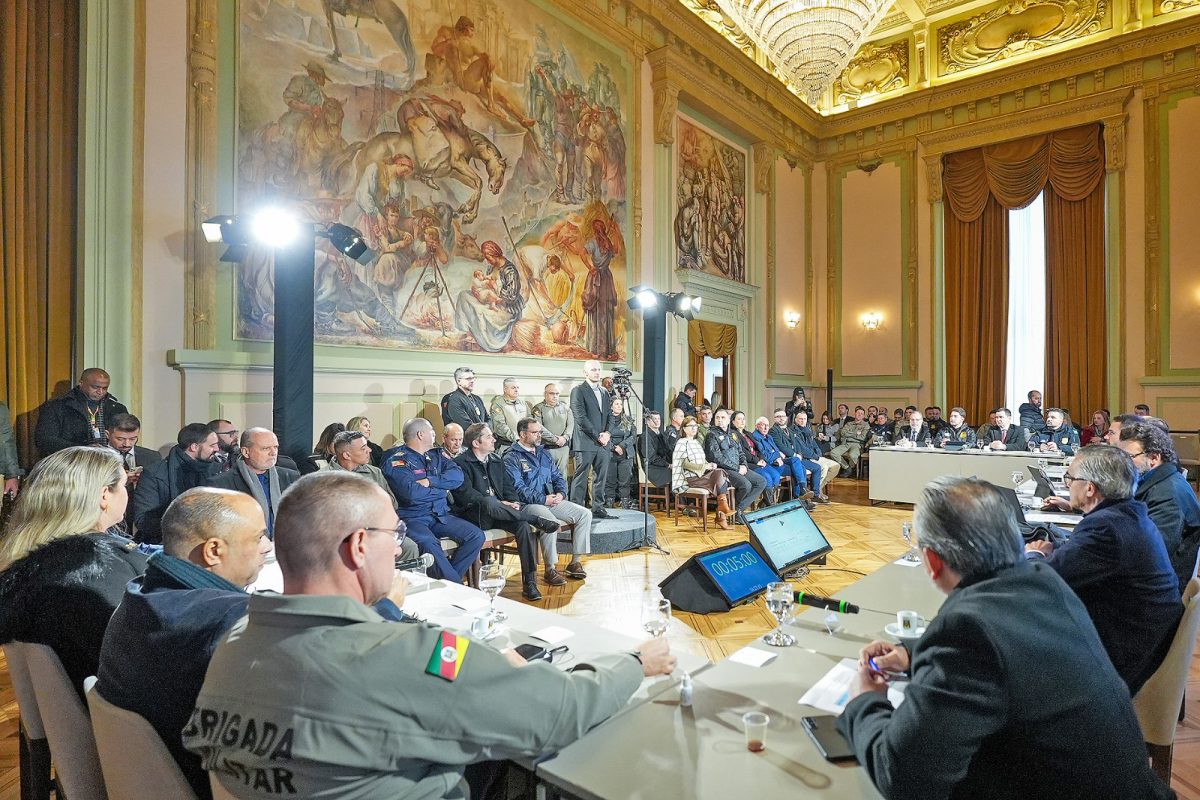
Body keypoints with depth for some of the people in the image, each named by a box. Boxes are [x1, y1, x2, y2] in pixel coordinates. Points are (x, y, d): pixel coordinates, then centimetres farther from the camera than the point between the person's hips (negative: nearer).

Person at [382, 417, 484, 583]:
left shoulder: (435, 455, 16)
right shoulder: (397, 460, -4)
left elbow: (457, 475, 2)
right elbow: (411, 492, -19)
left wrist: (430, 481, -14)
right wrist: (441, 489, -3)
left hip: (440, 515, 7)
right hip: (412, 518, -6)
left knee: (476, 536, -12)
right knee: (428, 544, -36)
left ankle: (446, 578, -6)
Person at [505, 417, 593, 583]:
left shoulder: (543, 453, 19)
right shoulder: (511, 457, -4)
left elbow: (558, 477, 20)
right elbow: (518, 487, -15)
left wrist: (561, 493, -2)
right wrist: (543, 499, -18)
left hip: (552, 500, 7)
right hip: (528, 504, -7)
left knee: (585, 513, -9)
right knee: (550, 520, -36)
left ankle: (575, 562, -3)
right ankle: (550, 569, -20)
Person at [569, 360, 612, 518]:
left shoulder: (604, 392, 18)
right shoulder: (578, 391, -4)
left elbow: (609, 415, 16)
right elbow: (581, 418, -12)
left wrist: (607, 433, -2)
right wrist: (597, 436, -13)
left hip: (603, 443, 7)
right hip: (585, 443, -7)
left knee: (601, 477, 10)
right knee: (580, 478, -3)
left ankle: (598, 507, 19)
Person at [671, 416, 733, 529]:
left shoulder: (697, 442, 24)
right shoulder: (681, 443, 0)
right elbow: (685, 464, -10)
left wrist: (710, 465, 3)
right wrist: (704, 466, -17)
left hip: (703, 474, 6)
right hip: (691, 477, -6)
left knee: (720, 472, -24)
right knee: (720, 474, -25)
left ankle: (721, 515, -26)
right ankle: (723, 507, -21)